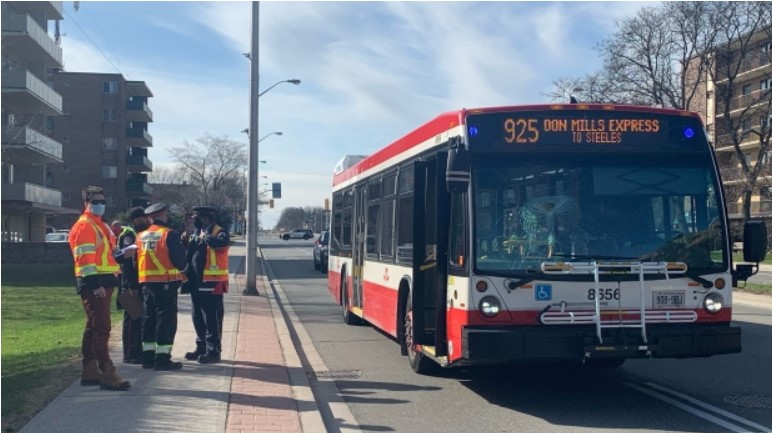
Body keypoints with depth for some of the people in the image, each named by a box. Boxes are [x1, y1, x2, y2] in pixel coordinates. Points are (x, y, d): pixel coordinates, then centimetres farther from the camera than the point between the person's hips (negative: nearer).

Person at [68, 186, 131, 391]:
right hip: (93, 283, -10)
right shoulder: (84, 226, -10)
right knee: (101, 328, -11)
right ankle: (107, 375, -12)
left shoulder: (100, 225, 20)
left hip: (103, 282, 10)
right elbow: (85, 258, -18)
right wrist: (95, 284, -24)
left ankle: (90, 372, 21)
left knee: (93, 327, 13)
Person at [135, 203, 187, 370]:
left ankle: (148, 356, 19)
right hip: (166, 283, -7)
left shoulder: (141, 236, 9)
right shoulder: (170, 234, -11)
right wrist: (179, 269, 8)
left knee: (149, 319, 14)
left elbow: (136, 260, 14)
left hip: (146, 283, 7)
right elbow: (179, 260, -12)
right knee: (166, 319, -3)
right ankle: (162, 358, -4)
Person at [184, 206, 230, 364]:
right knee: (198, 317, 14)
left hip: (212, 284, -8)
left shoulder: (219, 232, -9)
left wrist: (206, 237, -19)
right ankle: (201, 348, 25)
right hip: (196, 283, 8)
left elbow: (220, 242, -32)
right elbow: (189, 254, 16)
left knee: (211, 318, -3)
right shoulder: (195, 234, 16)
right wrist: (185, 243, -2)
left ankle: (213, 351, 4)